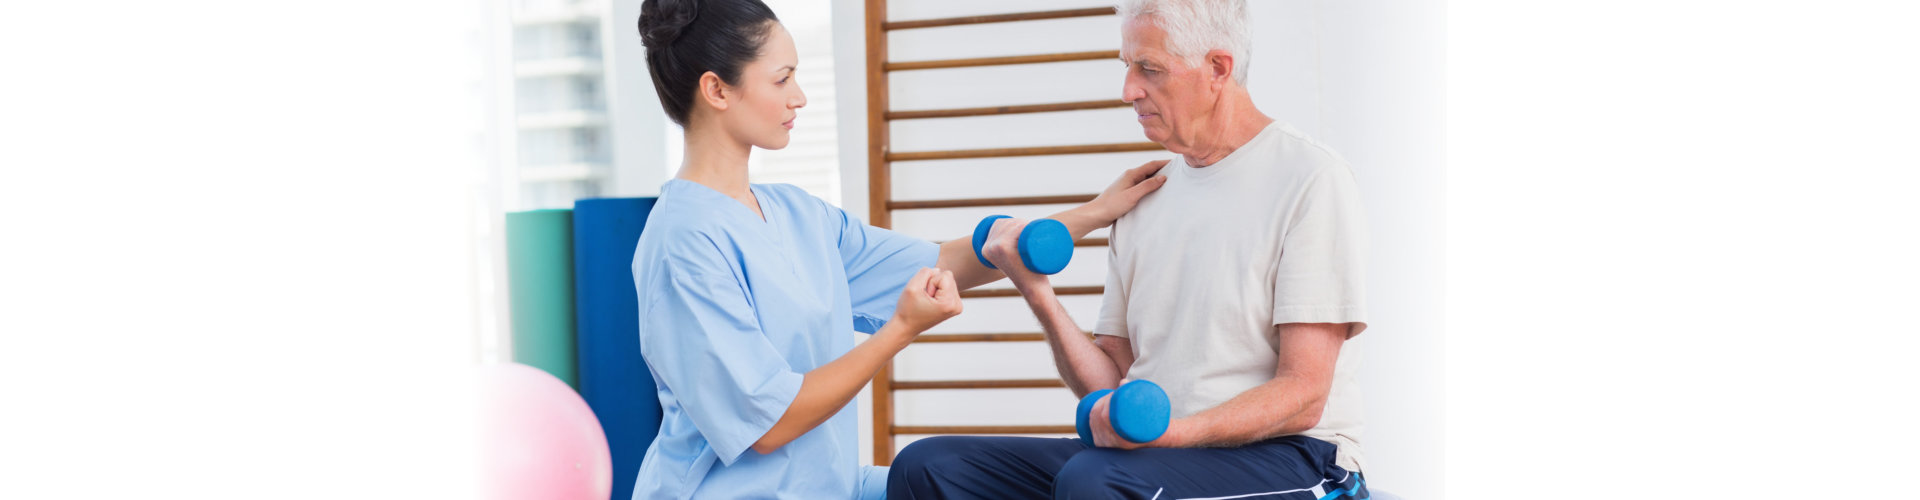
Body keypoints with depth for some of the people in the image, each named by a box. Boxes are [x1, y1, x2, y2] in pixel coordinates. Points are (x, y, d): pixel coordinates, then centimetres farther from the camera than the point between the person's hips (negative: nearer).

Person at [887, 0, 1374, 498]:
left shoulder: (1310, 179, -6)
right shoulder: (1143, 199, 14)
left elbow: (1302, 395, -12)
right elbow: (1110, 384, 11)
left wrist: (1169, 431, -27)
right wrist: (1037, 292, -5)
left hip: (1290, 458, -6)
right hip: (1150, 451, 6)